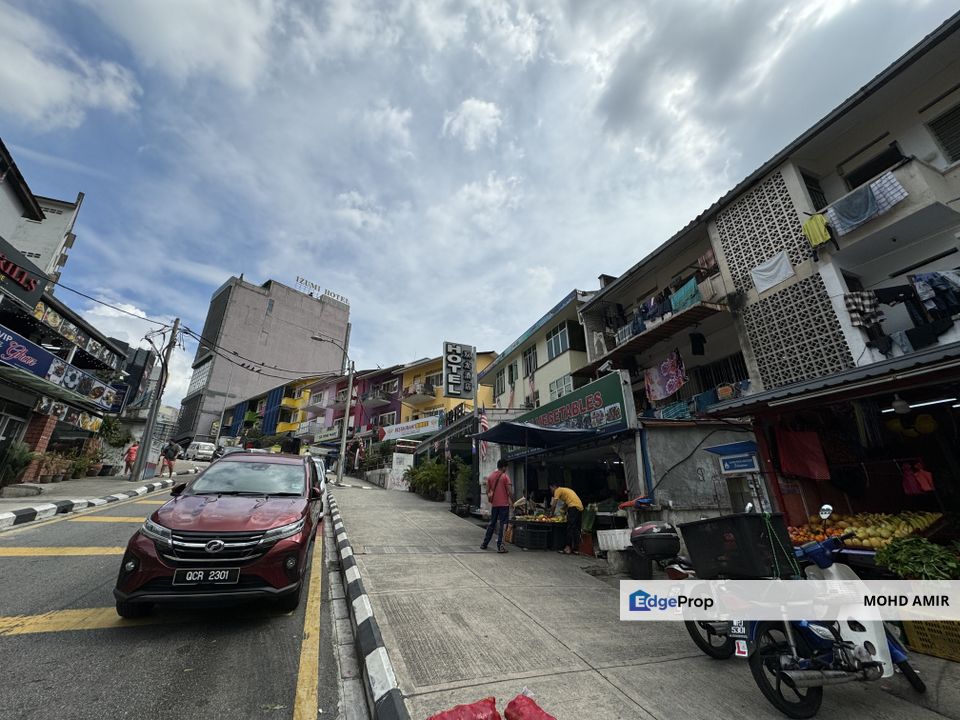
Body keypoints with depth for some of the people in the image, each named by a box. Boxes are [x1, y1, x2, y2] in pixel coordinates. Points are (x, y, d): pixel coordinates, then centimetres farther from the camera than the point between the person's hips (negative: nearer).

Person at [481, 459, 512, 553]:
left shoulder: (490, 476, 6)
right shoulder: (505, 476, -10)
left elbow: (487, 491, 9)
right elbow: (510, 491, -14)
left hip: (494, 504, 5)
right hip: (504, 504, -5)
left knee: (492, 524, 17)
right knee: (503, 524, 1)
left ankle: (484, 544, 23)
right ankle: (500, 546, -1)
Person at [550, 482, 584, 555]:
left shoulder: (558, 490, 5)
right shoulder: (565, 490, 30)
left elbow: (554, 505, 0)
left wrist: (551, 514, 10)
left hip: (573, 507, -8)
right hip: (580, 507, 8)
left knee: (570, 528, -6)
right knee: (576, 529, 10)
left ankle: (568, 548, -8)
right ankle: (576, 549, 12)